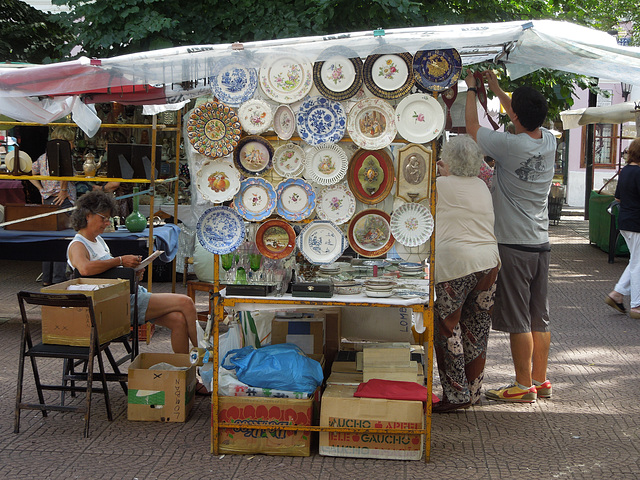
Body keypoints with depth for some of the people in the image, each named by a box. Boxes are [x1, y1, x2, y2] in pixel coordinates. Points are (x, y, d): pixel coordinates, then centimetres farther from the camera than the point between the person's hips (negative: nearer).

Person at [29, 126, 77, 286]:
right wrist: (63, 190, -19)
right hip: (62, 201, -8)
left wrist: (42, 189, 16)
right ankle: (59, 279, -8)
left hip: (47, 201, 8)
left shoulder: (43, 157, 15)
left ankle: (47, 278, 17)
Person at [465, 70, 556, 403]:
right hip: (541, 242, 7)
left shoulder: (508, 145, -18)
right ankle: (540, 381, 21)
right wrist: (495, 87, 31)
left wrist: (472, 88, 14)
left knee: (518, 319, -1)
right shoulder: (549, 141, 2)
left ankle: (524, 386, 4)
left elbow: (472, 125, -2)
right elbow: (527, 121, 23)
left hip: (513, 245, -7)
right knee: (539, 318, 13)